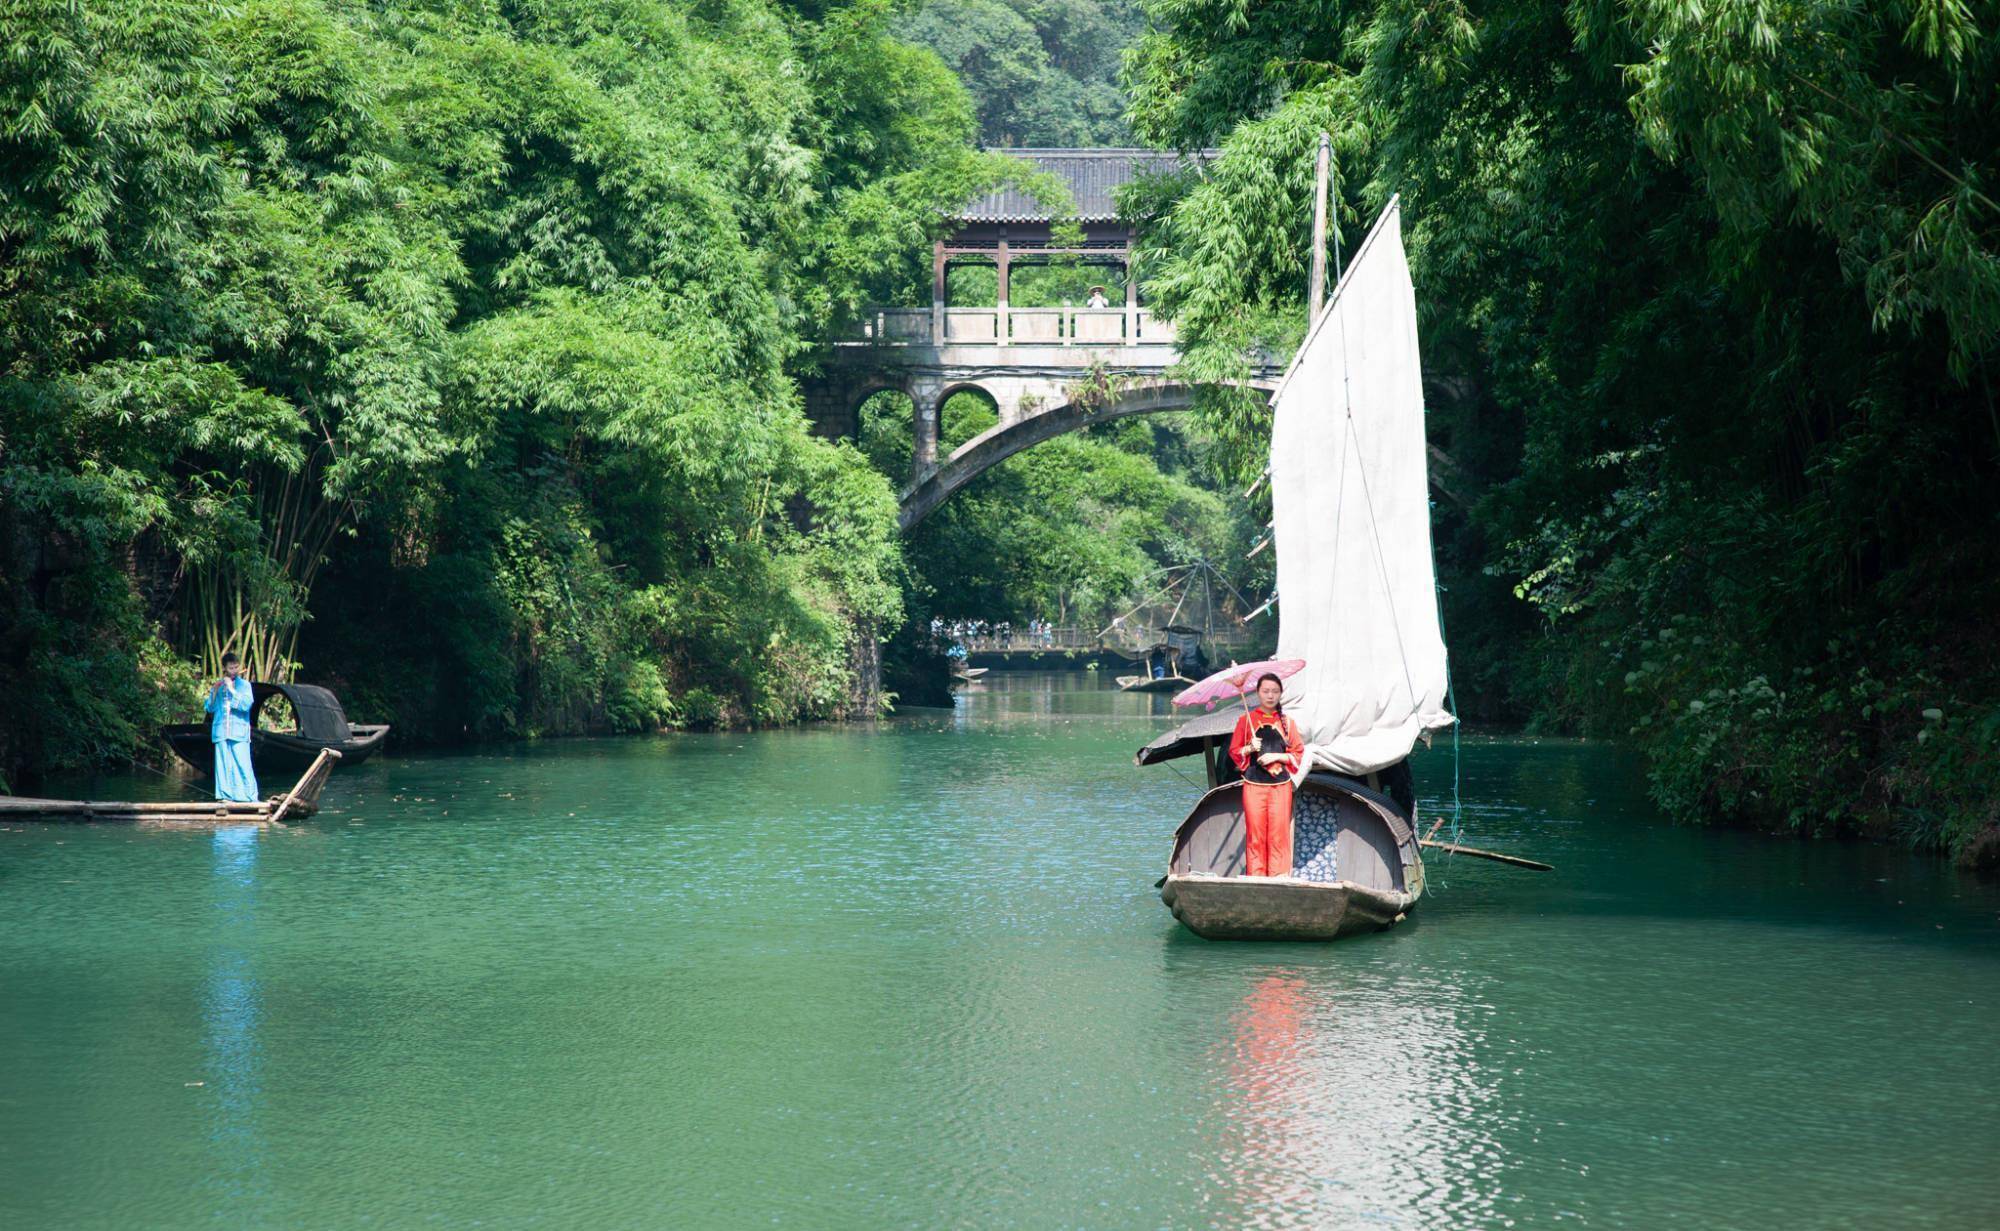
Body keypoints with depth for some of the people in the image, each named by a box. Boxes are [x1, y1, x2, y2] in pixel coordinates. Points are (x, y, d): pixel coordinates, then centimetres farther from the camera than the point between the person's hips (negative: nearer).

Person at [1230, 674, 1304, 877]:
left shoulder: (1287, 722, 8)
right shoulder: (1246, 720, 5)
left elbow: (1298, 753, 8)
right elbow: (1234, 751, 8)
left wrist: (1277, 756, -7)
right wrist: (1250, 749, -11)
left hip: (1280, 785, 1)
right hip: (1254, 784, -1)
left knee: (1279, 832, -4)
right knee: (1255, 832, -3)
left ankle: (1279, 877, 0)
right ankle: (1255, 877, 1)